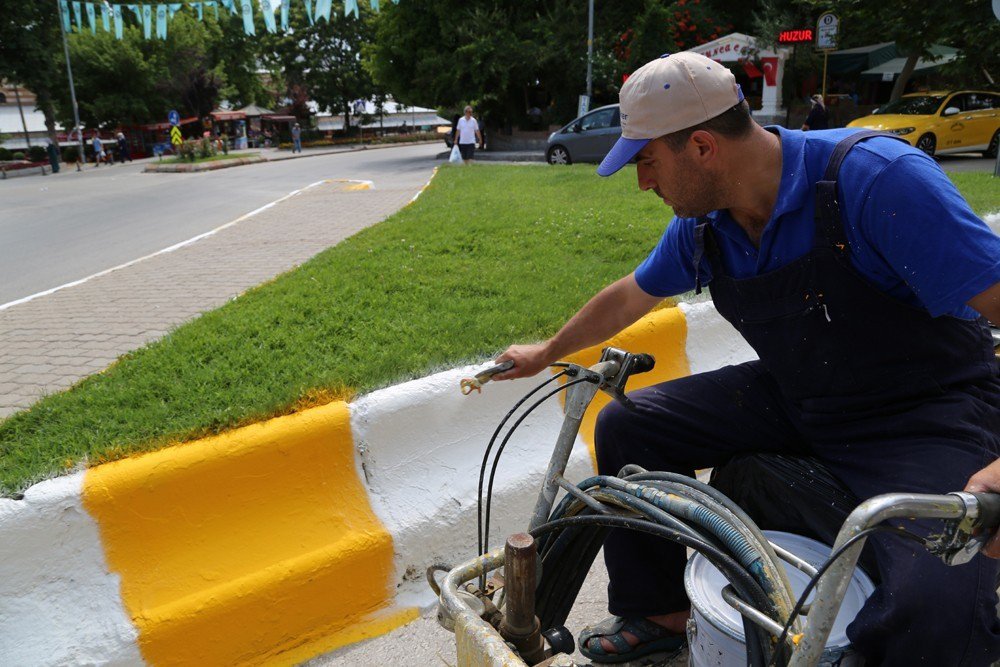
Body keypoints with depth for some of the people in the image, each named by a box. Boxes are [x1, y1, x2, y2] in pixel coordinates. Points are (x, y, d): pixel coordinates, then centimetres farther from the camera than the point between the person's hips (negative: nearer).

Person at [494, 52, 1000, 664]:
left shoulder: (876, 176, -25)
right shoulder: (702, 225, -3)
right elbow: (629, 297, 13)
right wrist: (545, 354, 24)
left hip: (928, 410, -6)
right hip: (793, 399, 6)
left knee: (937, 607, -33)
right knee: (626, 427, 0)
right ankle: (659, 614, 17)